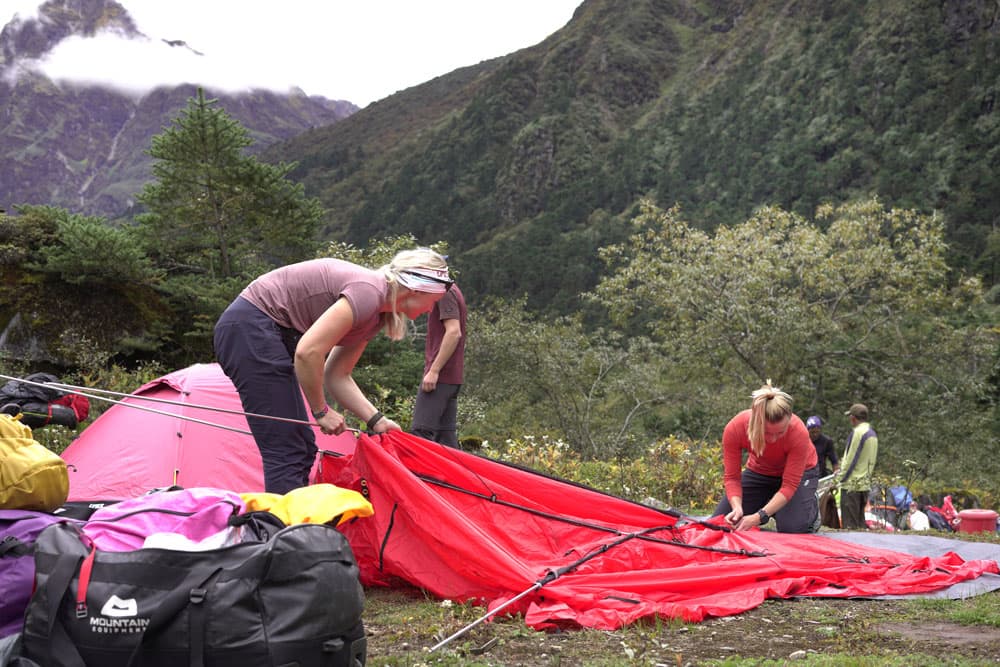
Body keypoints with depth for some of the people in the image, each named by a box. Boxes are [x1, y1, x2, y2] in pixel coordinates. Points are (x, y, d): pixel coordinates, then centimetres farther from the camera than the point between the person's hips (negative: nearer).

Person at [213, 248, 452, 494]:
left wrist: (376, 420, 5)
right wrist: (321, 410, -13)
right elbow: (308, 352, -26)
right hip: (251, 328, -10)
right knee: (286, 451, -11)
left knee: (302, 446, 11)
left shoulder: (377, 315, 10)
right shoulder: (368, 291, -20)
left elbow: (338, 377, 13)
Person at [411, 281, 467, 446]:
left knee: (421, 432, -12)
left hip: (440, 376, -10)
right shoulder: (451, 290, 19)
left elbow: (454, 332, -20)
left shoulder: (445, 292, -11)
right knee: (446, 433, 9)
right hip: (452, 377, 10)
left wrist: (434, 370, -20)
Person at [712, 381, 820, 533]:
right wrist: (737, 507, -42)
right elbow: (731, 477, -23)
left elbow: (789, 486, -33)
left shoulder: (799, 433, -37)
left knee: (792, 527, -28)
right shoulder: (734, 429, -33)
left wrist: (759, 517, -43)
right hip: (759, 472, 3)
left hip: (800, 471, -3)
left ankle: (811, 508, 9)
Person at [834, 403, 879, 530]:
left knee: (850, 524, -5)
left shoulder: (858, 432, -13)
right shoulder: (873, 434, 14)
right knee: (860, 522, 14)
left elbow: (851, 459, -15)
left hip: (852, 483, -9)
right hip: (865, 484, 9)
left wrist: (840, 478, -8)